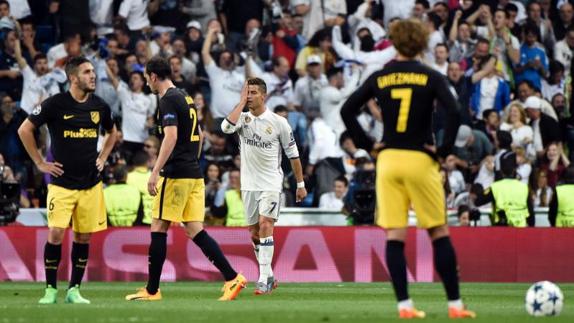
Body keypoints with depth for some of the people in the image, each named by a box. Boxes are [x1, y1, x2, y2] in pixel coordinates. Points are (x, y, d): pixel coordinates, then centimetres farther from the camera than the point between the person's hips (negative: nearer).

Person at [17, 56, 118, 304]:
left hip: (91, 183, 4)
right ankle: (51, 290, 0)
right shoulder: (55, 104, -9)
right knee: (56, 233, -11)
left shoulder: (99, 106, 5)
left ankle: (74, 290, 13)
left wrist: (102, 158, 12)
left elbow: (111, 132, 25)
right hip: (62, 183, -4)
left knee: (83, 237, 4)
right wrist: (40, 163, -3)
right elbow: (24, 130, -3)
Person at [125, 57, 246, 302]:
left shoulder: (168, 100, -11)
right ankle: (232, 277, -6)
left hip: (176, 175, -9)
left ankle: (152, 290, 3)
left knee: (159, 229, -1)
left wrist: (155, 172, -23)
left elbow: (171, 136, -22)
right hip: (194, 175, 9)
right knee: (195, 230, 4)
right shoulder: (186, 98, 17)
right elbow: (199, 136, 25)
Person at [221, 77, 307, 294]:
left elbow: (293, 154, 3)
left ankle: (264, 279, -20)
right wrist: (241, 102, -14)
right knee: (254, 232, 8)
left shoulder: (278, 122, -4)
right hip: (249, 185, 4)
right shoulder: (243, 118, 2)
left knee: (265, 225, -17)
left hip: (271, 184, -4)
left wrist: (300, 184, 4)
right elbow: (227, 127, -21)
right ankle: (269, 277, 22)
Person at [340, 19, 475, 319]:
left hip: (388, 160, 2)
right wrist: (444, 148, -7)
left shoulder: (379, 78, 4)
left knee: (394, 236, 3)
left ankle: (404, 305, -2)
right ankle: (455, 304, 3)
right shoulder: (431, 78, -4)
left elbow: (347, 110, 2)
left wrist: (367, 144, 7)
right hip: (420, 160, -2)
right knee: (439, 233, 5)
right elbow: (453, 112, -17)